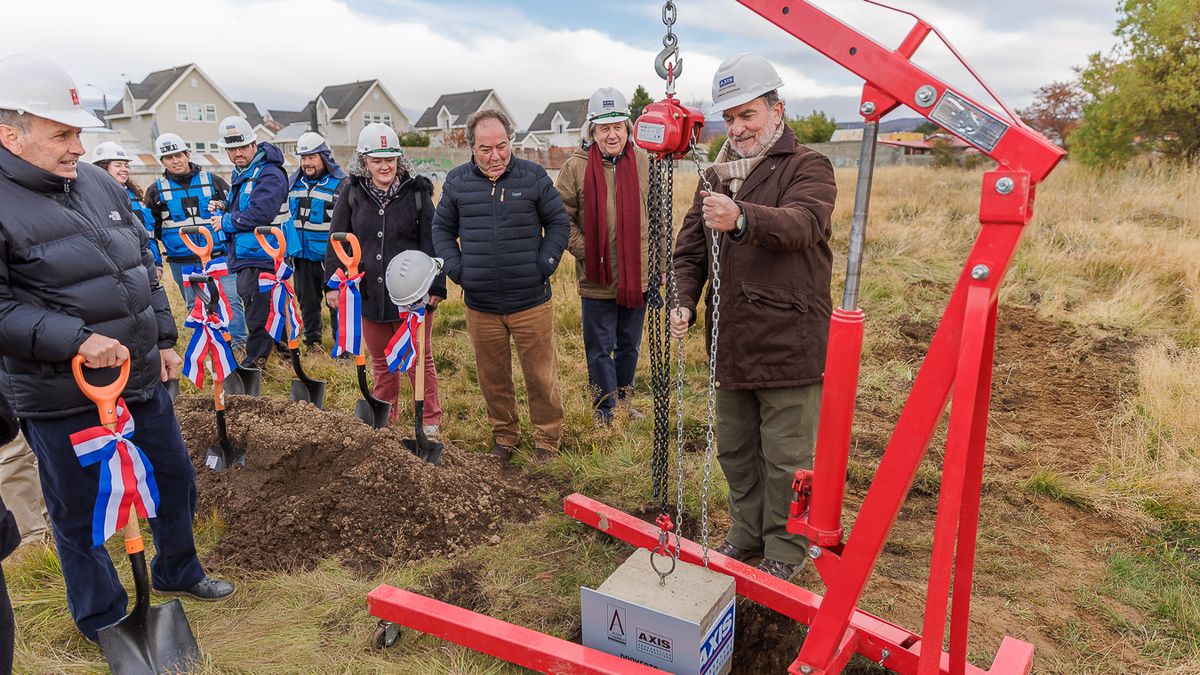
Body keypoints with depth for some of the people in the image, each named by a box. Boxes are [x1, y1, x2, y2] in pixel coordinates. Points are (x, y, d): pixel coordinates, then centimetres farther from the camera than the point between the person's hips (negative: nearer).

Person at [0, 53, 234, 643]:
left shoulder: (99, 184, 6)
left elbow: (144, 267, 15)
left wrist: (163, 340, 14)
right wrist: (76, 340, -27)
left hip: (143, 378, 7)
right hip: (62, 400, -6)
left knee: (175, 480, 20)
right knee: (80, 516, 11)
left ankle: (178, 571, 45)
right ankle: (103, 621, 34)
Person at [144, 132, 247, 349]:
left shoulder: (212, 181, 5)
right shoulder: (156, 190, 8)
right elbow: (152, 229, 14)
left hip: (219, 256, -1)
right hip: (183, 262, 1)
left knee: (231, 299, -4)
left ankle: (238, 342, 7)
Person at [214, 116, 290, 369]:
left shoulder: (270, 175, -16)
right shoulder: (240, 173, 17)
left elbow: (259, 214, -26)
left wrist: (226, 222, -12)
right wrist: (223, 209, 6)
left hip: (260, 255, -10)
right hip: (244, 253, 10)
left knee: (257, 309, -4)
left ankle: (254, 361, 6)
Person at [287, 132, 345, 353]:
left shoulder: (340, 184, -6)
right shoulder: (294, 182, 12)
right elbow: (286, 213, 23)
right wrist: (287, 248, 19)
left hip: (329, 256, -6)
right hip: (301, 254, 6)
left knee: (336, 301, -4)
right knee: (307, 301, 14)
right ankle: (313, 341, 27)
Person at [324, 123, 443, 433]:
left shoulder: (416, 192, -4)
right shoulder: (352, 193, 2)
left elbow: (431, 242, -4)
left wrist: (435, 286, -8)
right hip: (369, 293, 3)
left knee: (418, 360, 7)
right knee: (381, 362, 16)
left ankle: (430, 419, 21)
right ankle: (385, 418, 31)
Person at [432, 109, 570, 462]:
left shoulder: (533, 176, -1)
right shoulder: (457, 181, 4)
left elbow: (559, 222, 6)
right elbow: (442, 228, 14)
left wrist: (545, 265, -6)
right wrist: (456, 270, 0)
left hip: (532, 302, -2)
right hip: (480, 305, 2)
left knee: (540, 374, 5)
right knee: (492, 377, 12)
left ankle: (547, 438, 22)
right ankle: (505, 435, 31)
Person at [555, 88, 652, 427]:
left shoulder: (643, 162, 1)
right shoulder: (576, 166, -7)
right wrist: (584, 251, -12)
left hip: (637, 277, 3)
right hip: (596, 279, -3)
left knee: (630, 345, 18)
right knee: (600, 349, 7)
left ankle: (624, 401, 39)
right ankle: (604, 411, 23)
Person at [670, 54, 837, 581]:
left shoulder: (807, 167, -5)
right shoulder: (716, 178, 15)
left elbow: (801, 223, -27)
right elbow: (689, 248, 11)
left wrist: (742, 218, -46)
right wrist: (682, 301, -8)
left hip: (789, 345, -6)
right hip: (731, 344, 6)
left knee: (785, 457, 4)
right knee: (733, 449, 17)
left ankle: (784, 551, 24)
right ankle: (748, 533, 37)